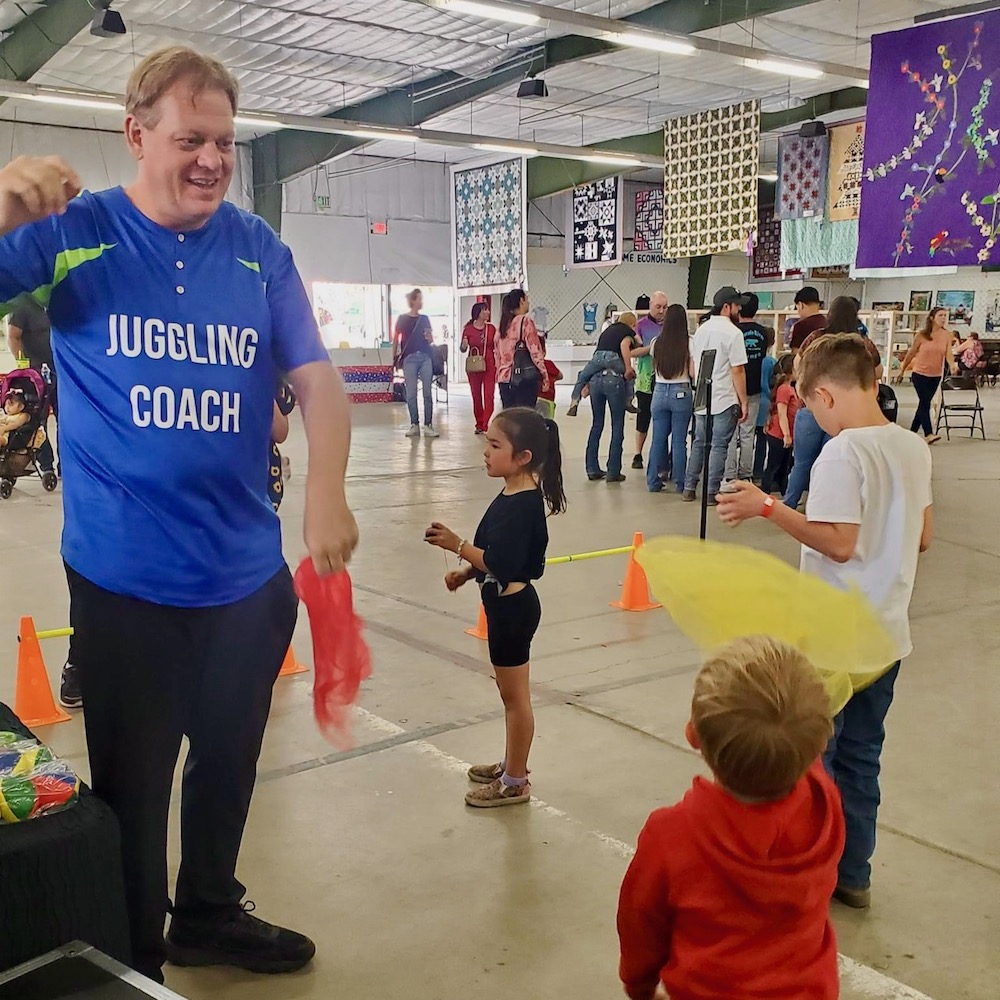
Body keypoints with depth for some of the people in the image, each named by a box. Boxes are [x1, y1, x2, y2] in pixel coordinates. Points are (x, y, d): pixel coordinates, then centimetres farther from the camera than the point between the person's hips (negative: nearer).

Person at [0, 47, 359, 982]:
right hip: (123, 577, -3)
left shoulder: (259, 249, 0)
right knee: (130, 786, 11)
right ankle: (131, 959, 36)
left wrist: (326, 495, -17)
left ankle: (209, 915, 47)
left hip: (249, 573, 4)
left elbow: (316, 379, -1)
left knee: (229, 762, 21)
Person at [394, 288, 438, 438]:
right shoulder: (402, 319, 3)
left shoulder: (424, 319, 13)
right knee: (411, 393, 0)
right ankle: (414, 425, 7)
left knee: (427, 392, -1)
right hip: (409, 358, -3)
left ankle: (428, 425, 1)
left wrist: (429, 337, -4)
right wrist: (395, 358, -4)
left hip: (426, 357, 3)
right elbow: (396, 340, 3)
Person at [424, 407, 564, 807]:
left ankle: (515, 783, 17)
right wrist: (466, 572, 8)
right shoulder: (515, 496, 6)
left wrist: (457, 545, -24)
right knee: (511, 692, 21)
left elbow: (501, 564, -29)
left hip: (512, 607, -10)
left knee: (514, 695, 4)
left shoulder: (521, 505, -25)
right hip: (506, 605, 10)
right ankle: (512, 764, 36)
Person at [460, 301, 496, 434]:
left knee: (489, 396, -9)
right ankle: (479, 424, 17)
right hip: (474, 366, 0)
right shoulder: (468, 329, 0)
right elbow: (462, 349, 6)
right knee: (476, 396, 6)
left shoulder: (491, 328, 4)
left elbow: (496, 347, 13)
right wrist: (464, 345, -16)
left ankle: (485, 425, -10)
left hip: (489, 365, 0)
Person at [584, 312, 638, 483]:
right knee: (617, 426, 3)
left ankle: (592, 469, 16)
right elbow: (624, 345, -15)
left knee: (596, 424, 14)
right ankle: (613, 472, 4)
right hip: (614, 378, -6)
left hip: (595, 377, 6)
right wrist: (628, 369, -12)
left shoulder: (607, 331, 24)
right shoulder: (628, 331, 6)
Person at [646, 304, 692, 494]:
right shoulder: (689, 343, -9)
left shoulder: (656, 343, 0)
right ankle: (680, 484, 8)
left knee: (658, 439, 10)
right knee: (679, 440, 3)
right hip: (681, 393, -3)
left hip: (660, 391, 3)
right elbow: (693, 372, -9)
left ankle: (653, 482, 14)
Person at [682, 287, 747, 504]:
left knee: (699, 443, 14)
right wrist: (744, 402, -8)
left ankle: (689, 488, 16)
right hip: (724, 400, -7)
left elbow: (692, 365, 16)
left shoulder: (701, 330, 10)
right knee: (719, 446, 0)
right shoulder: (733, 333, -12)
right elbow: (738, 371, -14)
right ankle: (712, 492, 2)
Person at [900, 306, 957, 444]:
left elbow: (948, 354, -11)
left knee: (924, 404, 10)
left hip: (936, 375, 4)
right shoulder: (922, 334, -9)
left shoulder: (947, 335, -3)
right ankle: (929, 434, -17)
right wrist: (903, 370, 7)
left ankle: (912, 432, 21)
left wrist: (953, 365, -32)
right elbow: (911, 353, 1)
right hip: (920, 374, -4)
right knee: (925, 403, -12)